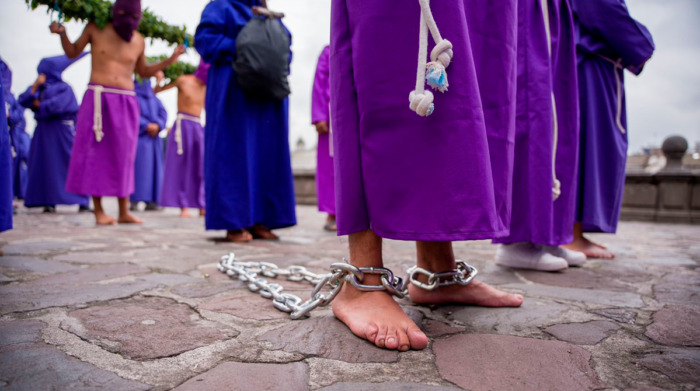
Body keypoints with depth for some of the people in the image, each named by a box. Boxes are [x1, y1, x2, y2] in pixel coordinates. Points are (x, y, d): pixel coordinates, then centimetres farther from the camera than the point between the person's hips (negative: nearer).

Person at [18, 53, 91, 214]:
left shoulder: (63, 88, 0)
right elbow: (23, 101, 5)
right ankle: (50, 202, 5)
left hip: (61, 131, -6)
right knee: (46, 166, 2)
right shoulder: (39, 88, 17)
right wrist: (35, 86, -3)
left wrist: (38, 105, 1)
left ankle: (83, 202, -5)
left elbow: (56, 105, -14)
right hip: (43, 132, 6)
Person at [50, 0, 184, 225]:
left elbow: (143, 72, 22)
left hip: (126, 102, 2)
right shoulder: (95, 28, 2)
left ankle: (124, 212, 8)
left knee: (122, 157, 3)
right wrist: (62, 34, -6)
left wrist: (170, 60, 11)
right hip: (98, 99, -2)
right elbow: (72, 53, 13)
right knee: (96, 154, -2)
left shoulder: (138, 41, 8)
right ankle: (99, 211, 4)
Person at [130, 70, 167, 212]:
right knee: (136, 166, -11)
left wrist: (157, 126, -11)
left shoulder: (153, 97, 19)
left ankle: (150, 201, 1)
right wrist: (147, 126, -17)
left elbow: (163, 113, 8)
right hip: (137, 136, -6)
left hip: (153, 137, 6)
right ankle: (133, 201, -11)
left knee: (153, 167, 0)